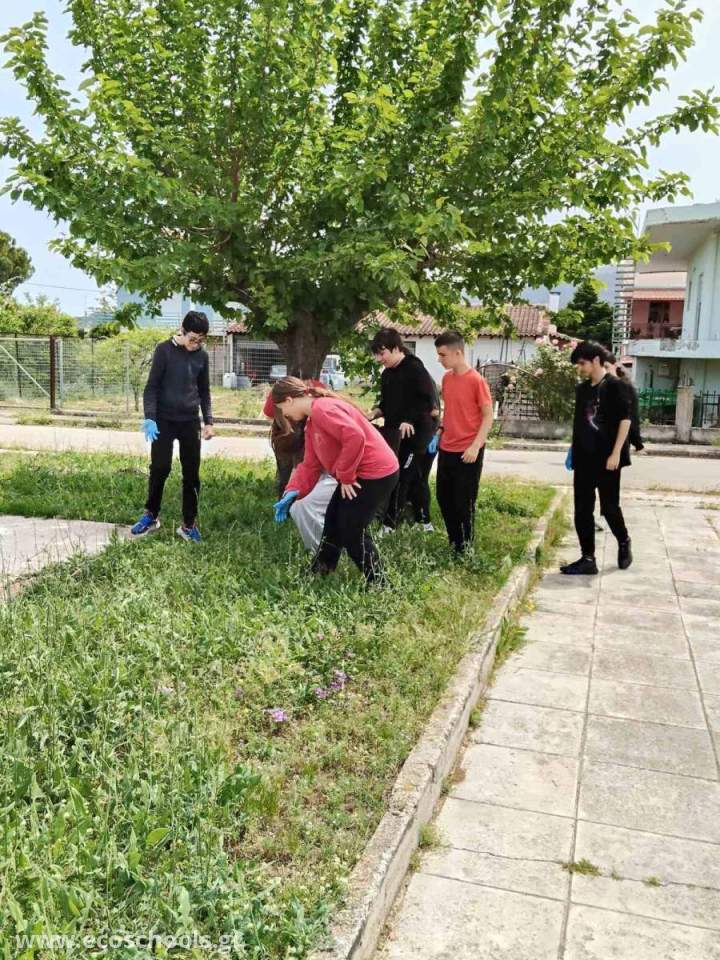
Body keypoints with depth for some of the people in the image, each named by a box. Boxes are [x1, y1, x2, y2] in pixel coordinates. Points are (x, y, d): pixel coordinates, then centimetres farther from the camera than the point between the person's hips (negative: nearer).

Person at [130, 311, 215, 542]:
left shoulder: (202, 356, 6)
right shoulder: (164, 350, -5)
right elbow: (152, 386, -6)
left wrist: (208, 421, 4)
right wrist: (149, 417, -17)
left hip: (190, 421, 3)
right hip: (164, 420, -3)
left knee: (192, 473, 2)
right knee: (160, 468, -5)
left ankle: (189, 524, 10)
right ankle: (151, 516, 13)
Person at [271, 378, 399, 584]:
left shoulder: (322, 409, -20)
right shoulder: (312, 422, 14)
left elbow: (355, 437, -32)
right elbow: (310, 465, 14)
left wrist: (345, 476, -21)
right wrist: (293, 492, 1)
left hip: (376, 473, -11)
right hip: (357, 474, 11)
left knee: (352, 533, -4)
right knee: (333, 524, 18)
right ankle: (318, 573, 34)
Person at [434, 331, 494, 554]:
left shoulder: (476, 380, -14)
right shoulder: (446, 378, 7)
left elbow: (488, 416, -12)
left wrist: (475, 446, -19)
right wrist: (441, 430, 8)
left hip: (467, 452, -7)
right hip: (446, 449, 7)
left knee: (463, 503, 2)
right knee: (444, 498, 13)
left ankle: (464, 550, 18)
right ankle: (454, 543, 28)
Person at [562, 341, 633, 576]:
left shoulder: (615, 386, -7)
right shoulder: (582, 389, 12)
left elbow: (625, 419, -11)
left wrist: (616, 453, -17)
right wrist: (575, 457, 15)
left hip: (607, 459, -6)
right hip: (584, 461, 6)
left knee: (609, 507, 3)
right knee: (582, 511, 2)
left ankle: (624, 543, 30)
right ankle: (588, 559, 8)